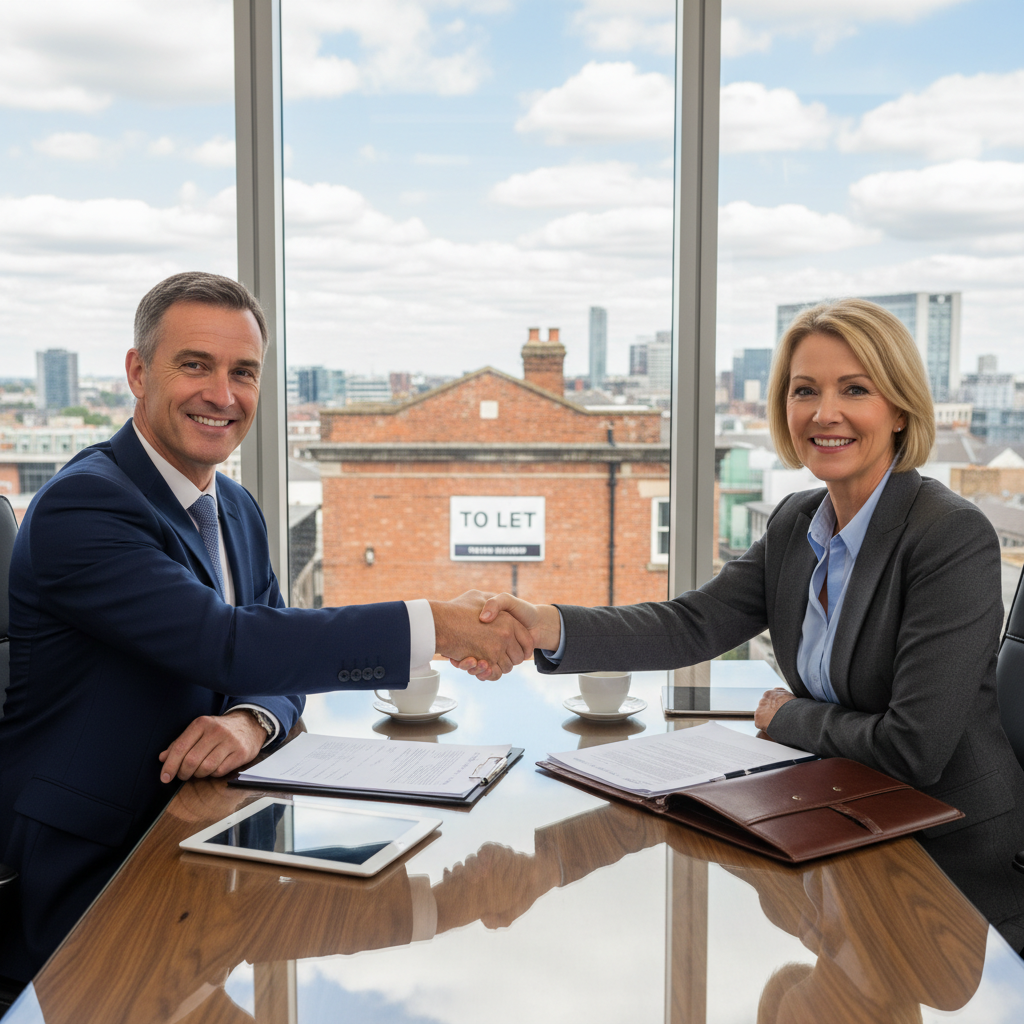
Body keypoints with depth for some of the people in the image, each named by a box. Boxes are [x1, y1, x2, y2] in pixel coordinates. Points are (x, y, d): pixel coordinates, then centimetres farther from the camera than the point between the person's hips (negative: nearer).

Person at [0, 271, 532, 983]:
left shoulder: (239, 510, 9)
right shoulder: (81, 506, -19)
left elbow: (280, 657, 9)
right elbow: (225, 644, -29)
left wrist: (252, 720, -16)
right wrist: (436, 625, -30)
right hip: (77, 885, -7)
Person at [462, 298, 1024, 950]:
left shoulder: (957, 539, -20)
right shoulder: (797, 523, 3)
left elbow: (914, 747, -23)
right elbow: (694, 623, -7)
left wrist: (786, 716, -7)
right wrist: (550, 628, -23)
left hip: (953, 866, -6)